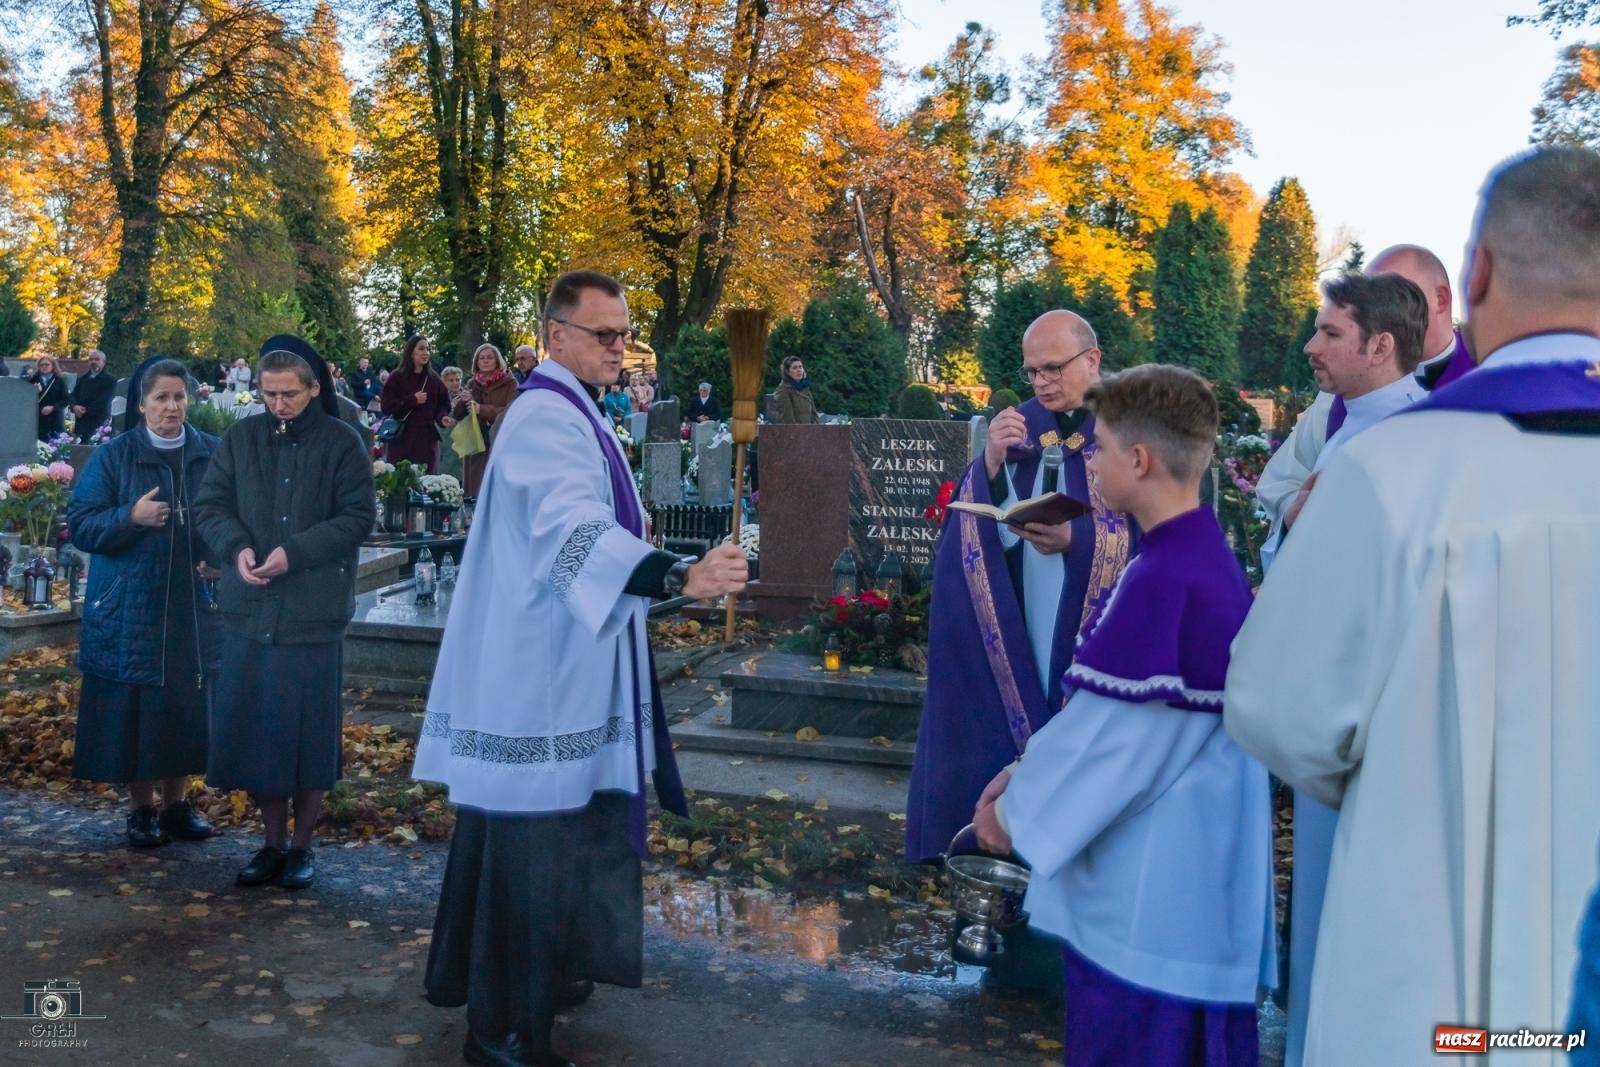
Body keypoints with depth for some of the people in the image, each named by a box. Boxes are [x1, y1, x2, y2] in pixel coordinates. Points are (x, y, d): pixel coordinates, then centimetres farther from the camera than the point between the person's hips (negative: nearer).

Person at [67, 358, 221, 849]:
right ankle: (141, 808, 17)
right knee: (133, 709, 3)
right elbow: (79, 524, -4)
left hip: (192, 606, 2)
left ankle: (177, 802, 22)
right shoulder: (112, 456, -2)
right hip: (129, 609, -2)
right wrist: (130, 518, -22)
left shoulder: (213, 454, 4)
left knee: (186, 705, 7)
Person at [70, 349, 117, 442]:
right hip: (81, 423, 6)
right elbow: (73, 396, 13)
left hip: (100, 424, -6)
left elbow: (103, 401, -10)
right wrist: (75, 406, -9)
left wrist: (86, 410, -13)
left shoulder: (110, 380, 0)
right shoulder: (81, 379, 21)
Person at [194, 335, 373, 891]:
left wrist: (296, 552, -18)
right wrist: (237, 548, -13)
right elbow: (210, 505, 7)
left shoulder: (341, 442, -2)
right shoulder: (240, 437, 7)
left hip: (314, 610, -3)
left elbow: (358, 516, -7)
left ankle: (301, 845, 19)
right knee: (252, 727, 8)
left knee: (310, 731, 3)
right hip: (249, 610, 3)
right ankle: (272, 842, 23)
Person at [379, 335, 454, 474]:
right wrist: (413, 400, -10)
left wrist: (443, 417, -12)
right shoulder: (397, 377, 2)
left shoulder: (434, 379, 10)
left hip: (427, 437, 2)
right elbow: (386, 406, -3)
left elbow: (443, 405, 10)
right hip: (401, 437, -2)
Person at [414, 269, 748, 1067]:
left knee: (561, 831, 20)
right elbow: (575, 525, -37)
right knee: (531, 844, -3)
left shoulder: (570, 411, 15)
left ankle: (538, 974, 36)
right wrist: (680, 576, -50)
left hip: (563, 665, 11)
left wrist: (661, 575, 31)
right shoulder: (545, 416, -19)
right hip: (539, 674, -11)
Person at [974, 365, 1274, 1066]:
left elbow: (1108, 732, -20)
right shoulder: (1205, 559, 5)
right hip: (1189, 873, 9)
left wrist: (1020, 808, -4)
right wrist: (1027, 772, 10)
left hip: (1147, 891, -9)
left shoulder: (1162, 579, -25)